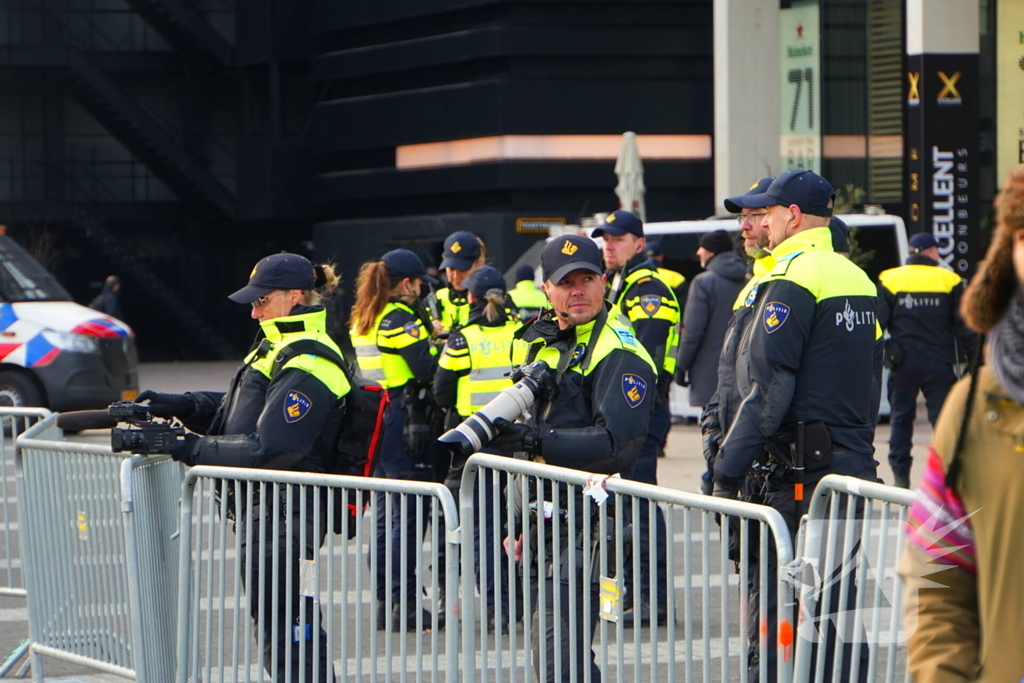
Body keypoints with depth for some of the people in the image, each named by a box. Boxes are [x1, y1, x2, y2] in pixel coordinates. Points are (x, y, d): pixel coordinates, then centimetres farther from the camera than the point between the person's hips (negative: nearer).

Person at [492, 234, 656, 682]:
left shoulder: (619, 354, -11)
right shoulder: (545, 342, 17)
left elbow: (616, 444, -22)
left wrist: (535, 440, -30)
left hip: (585, 524, -9)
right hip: (546, 521, 9)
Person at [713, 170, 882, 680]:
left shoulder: (792, 280, -12)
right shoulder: (858, 279, 15)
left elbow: (768, 390, -17)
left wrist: (728, 471, -14)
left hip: (801, 475, -9)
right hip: (854, 463, 9)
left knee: (779, 618, -7)